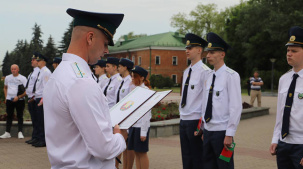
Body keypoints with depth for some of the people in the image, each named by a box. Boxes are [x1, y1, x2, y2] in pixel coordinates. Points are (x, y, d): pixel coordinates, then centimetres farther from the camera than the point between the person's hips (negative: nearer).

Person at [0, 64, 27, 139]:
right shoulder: (7, 78, 11)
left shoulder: (22, 78, -2)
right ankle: (7, 133, 12)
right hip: (9, 100, 4)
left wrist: (18, 97, -18)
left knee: (20, 116, 2)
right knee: (9, 116, 8)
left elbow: (26, 91, -7)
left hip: (19, 100, -3)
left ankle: (20, 132, 5)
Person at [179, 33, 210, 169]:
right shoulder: (186, 72, 14)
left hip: (195, 121, -8)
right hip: (183, 121, 8)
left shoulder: (205, 71, -12)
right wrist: (181, 115, 17)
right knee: (186, 158, 15)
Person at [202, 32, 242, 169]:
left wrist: (229, 134, -16)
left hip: (222, 132, -6)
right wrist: (204, 129, 13)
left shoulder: (231, 76, -10)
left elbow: (236, 107, -14)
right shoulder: (209, 77, 10)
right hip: (208, 131, 6)